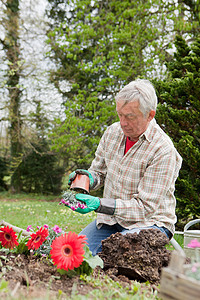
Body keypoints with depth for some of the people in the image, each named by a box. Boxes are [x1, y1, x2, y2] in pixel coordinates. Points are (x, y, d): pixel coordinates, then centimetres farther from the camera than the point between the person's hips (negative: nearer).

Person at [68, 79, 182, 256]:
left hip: (149, 222, -5)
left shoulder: (163, 151, -20)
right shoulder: (112, 132, 2)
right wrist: (89, 178, -10)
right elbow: (99, 172, 15)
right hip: (111, 219, 5)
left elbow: (146, 207, -20)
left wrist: (99, 204, -29)